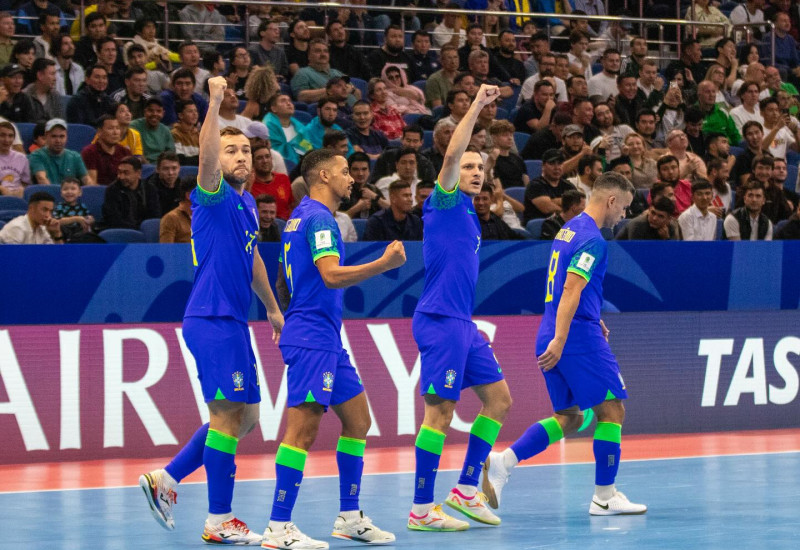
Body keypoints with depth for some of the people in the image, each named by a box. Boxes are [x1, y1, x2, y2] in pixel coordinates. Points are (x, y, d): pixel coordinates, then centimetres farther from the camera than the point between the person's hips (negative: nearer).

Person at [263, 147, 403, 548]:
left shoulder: (302, 216, 19)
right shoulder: (318, 218, -12)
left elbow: (283, 283, 26)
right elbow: (332, 275, -25)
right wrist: (385, 263, -24)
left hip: (327, 341, 11)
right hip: (312, 339, -11)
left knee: (357, 419, 13)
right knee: (304, 428, -13)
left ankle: (349, 517, 18)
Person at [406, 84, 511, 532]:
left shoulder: (468, 214, 19)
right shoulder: (445, 202, -5)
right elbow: (452, 154, -22)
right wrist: (477, 105, -22)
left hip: (462, 325, 9)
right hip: (440, 321, -9)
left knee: (499, 398, 9)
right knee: (440, 411, -8)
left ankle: (466, 490, 13)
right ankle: (422, 510, -4)